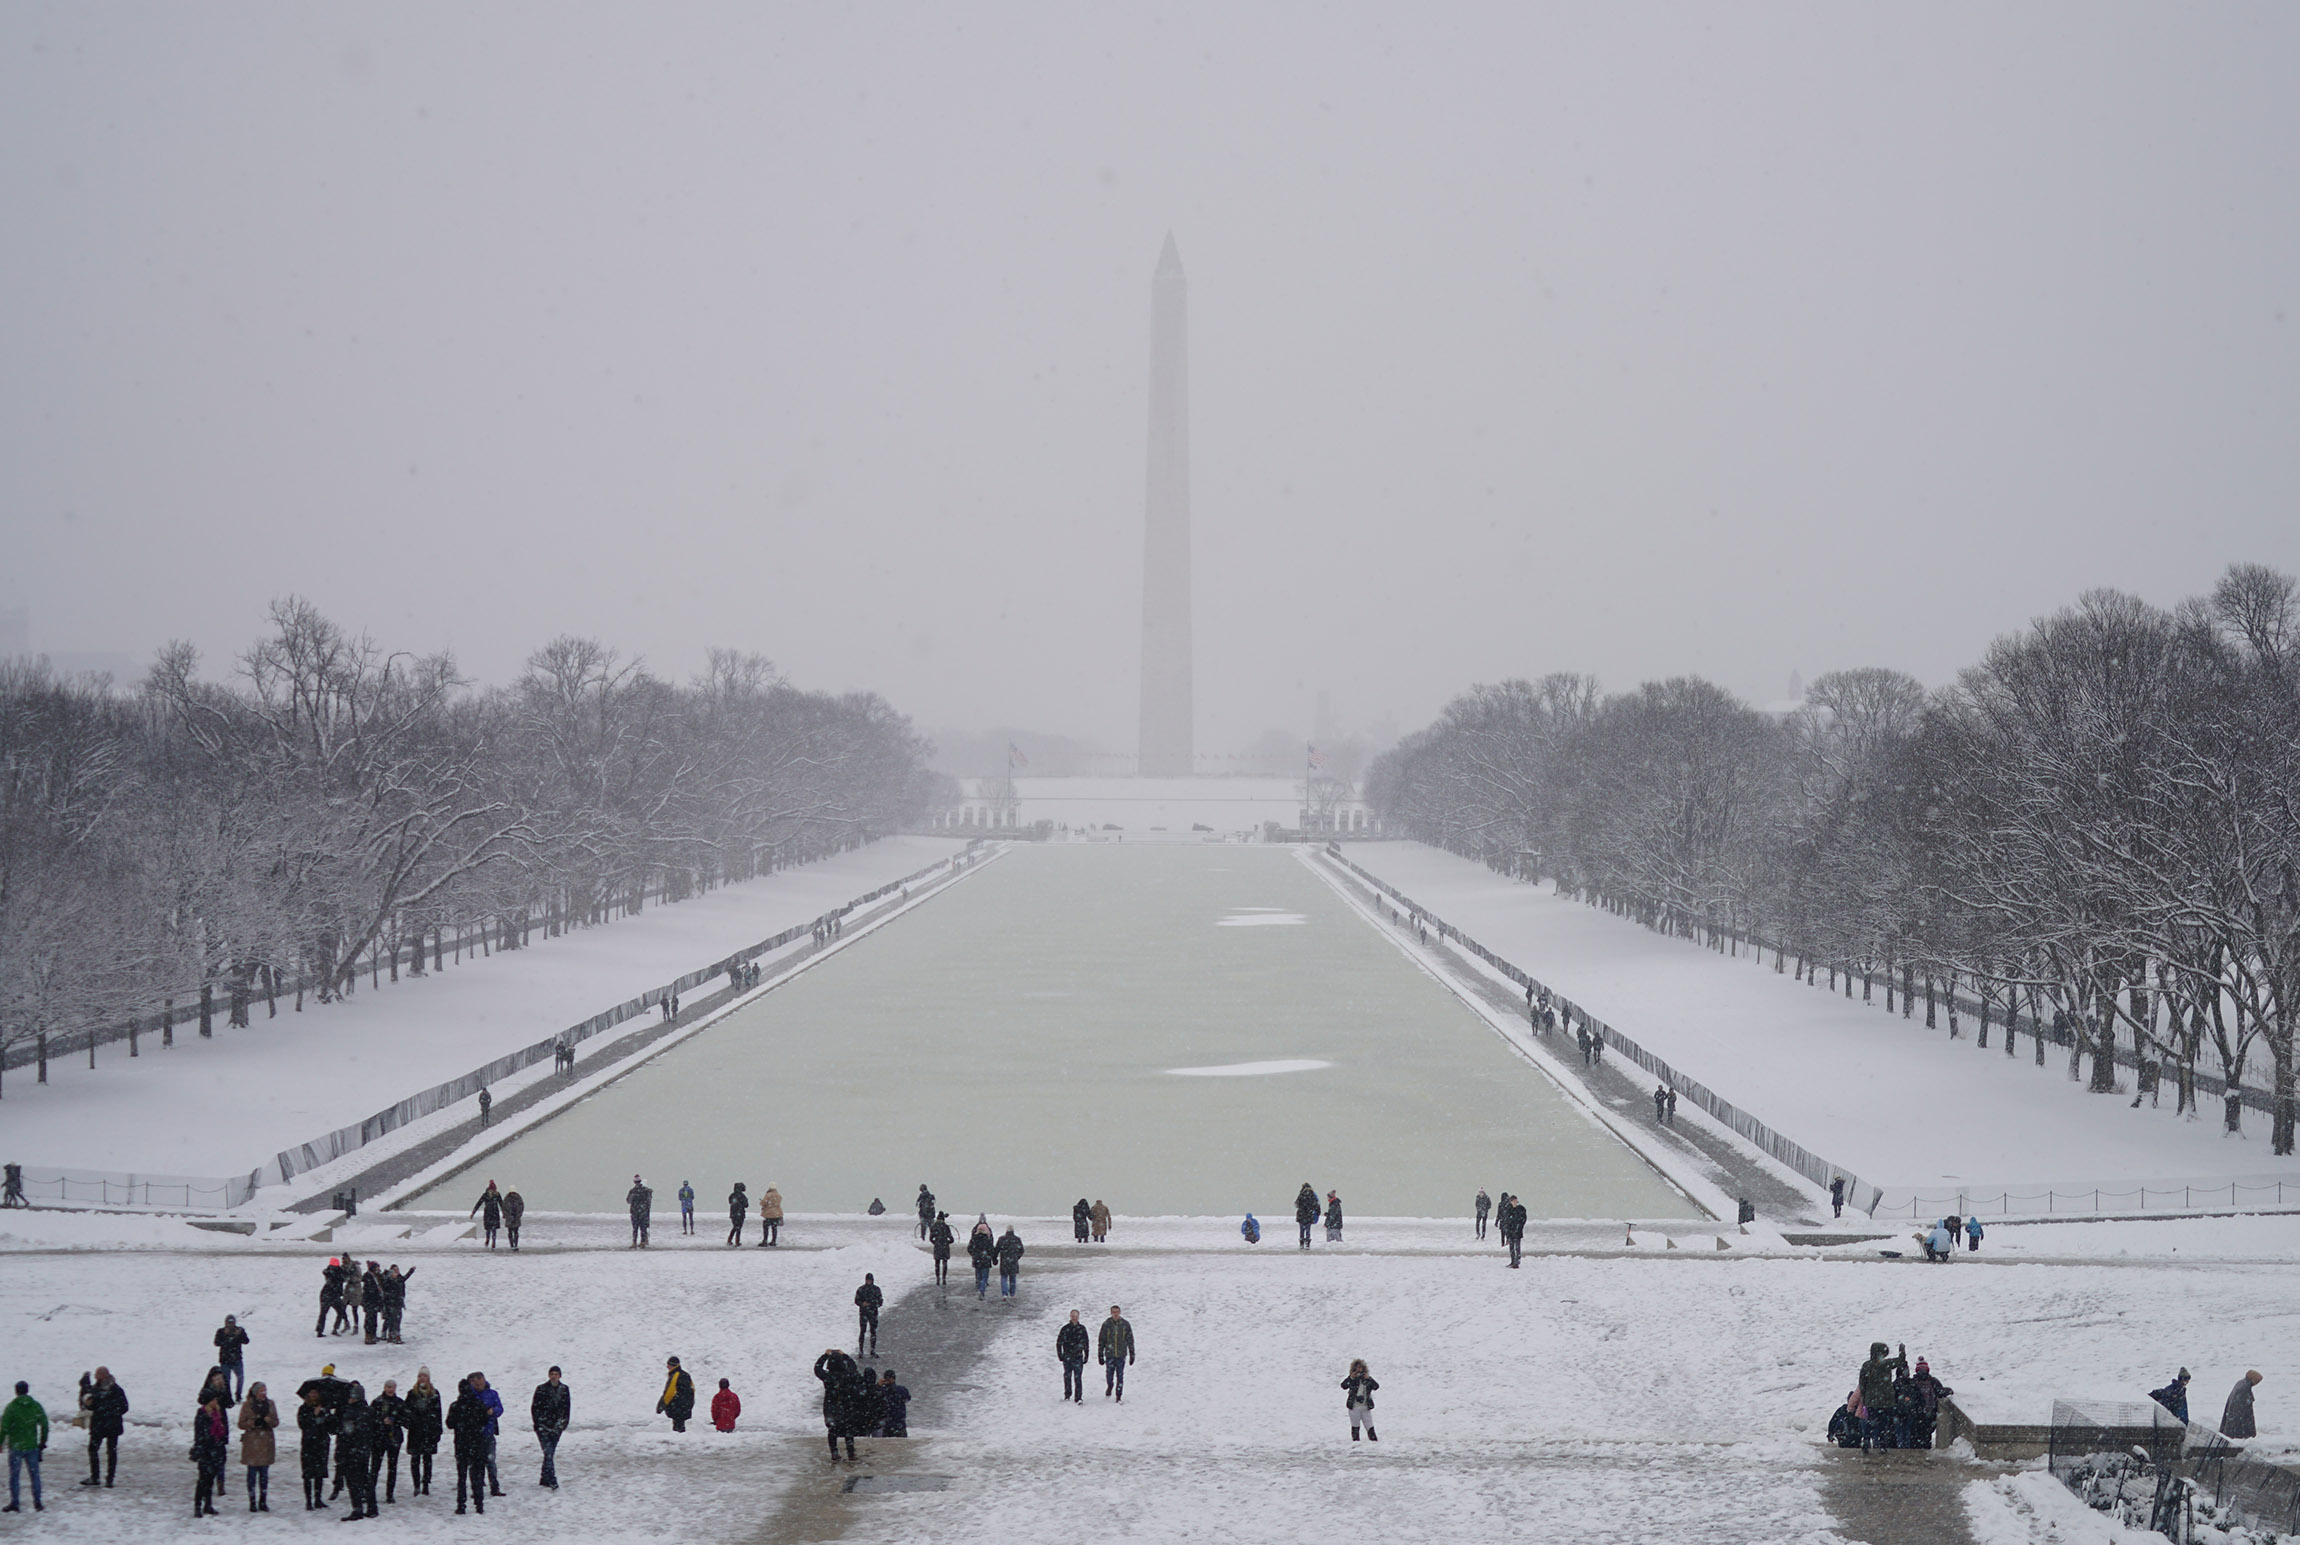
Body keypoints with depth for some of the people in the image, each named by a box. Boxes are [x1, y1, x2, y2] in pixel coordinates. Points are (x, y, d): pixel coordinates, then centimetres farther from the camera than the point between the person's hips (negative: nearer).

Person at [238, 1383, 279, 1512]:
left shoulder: (270, 1404, 7)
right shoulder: (247, 1405, -2)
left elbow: (276, 1422, 10)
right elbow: (241, 1424, -1)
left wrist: (269, 1421, -12)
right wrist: (254, 1423, -18)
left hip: (267, 1442, 3)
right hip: (252, 1442, -3)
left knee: (264, 1474, 6)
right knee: (252, 1473, 0)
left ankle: (263, 1502, 13)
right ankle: (252, 1502, 5)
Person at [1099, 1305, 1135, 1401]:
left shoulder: (1125, 1325, 1)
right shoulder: (1106, 1325, -1)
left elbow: (1130, 1340, 7)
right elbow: (1101, 1340, 5)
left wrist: (1132, 1354, 5)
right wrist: (1100, 1355, 3)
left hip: (1121, 1355, 0)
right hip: (1110, 1355, 0)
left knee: (1120, 1376, 0)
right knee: (1109, 1375, 4)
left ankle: (1119, 1396, 7)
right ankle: (1110, 1387, 36)